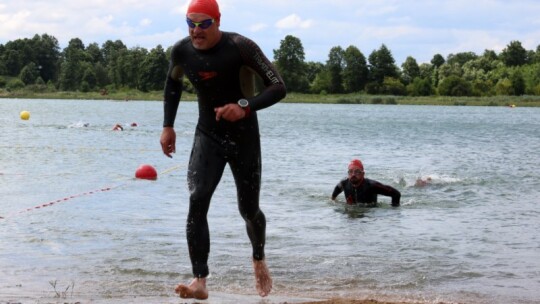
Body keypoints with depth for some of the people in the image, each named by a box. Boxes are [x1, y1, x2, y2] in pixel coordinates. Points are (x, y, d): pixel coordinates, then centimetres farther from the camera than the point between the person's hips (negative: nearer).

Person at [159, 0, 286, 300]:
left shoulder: (240, 47, -22)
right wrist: (168, 126, 7)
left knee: (248, 210, 8)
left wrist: (245, 106, -39)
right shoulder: (181, 51, -7)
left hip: (244, 138, -2)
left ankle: (259, 260, 41)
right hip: (207, 137, 3)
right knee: (197, 202, -18)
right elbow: (173, 84, 15)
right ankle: (200, 281, -21)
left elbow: (278, 87, -23)